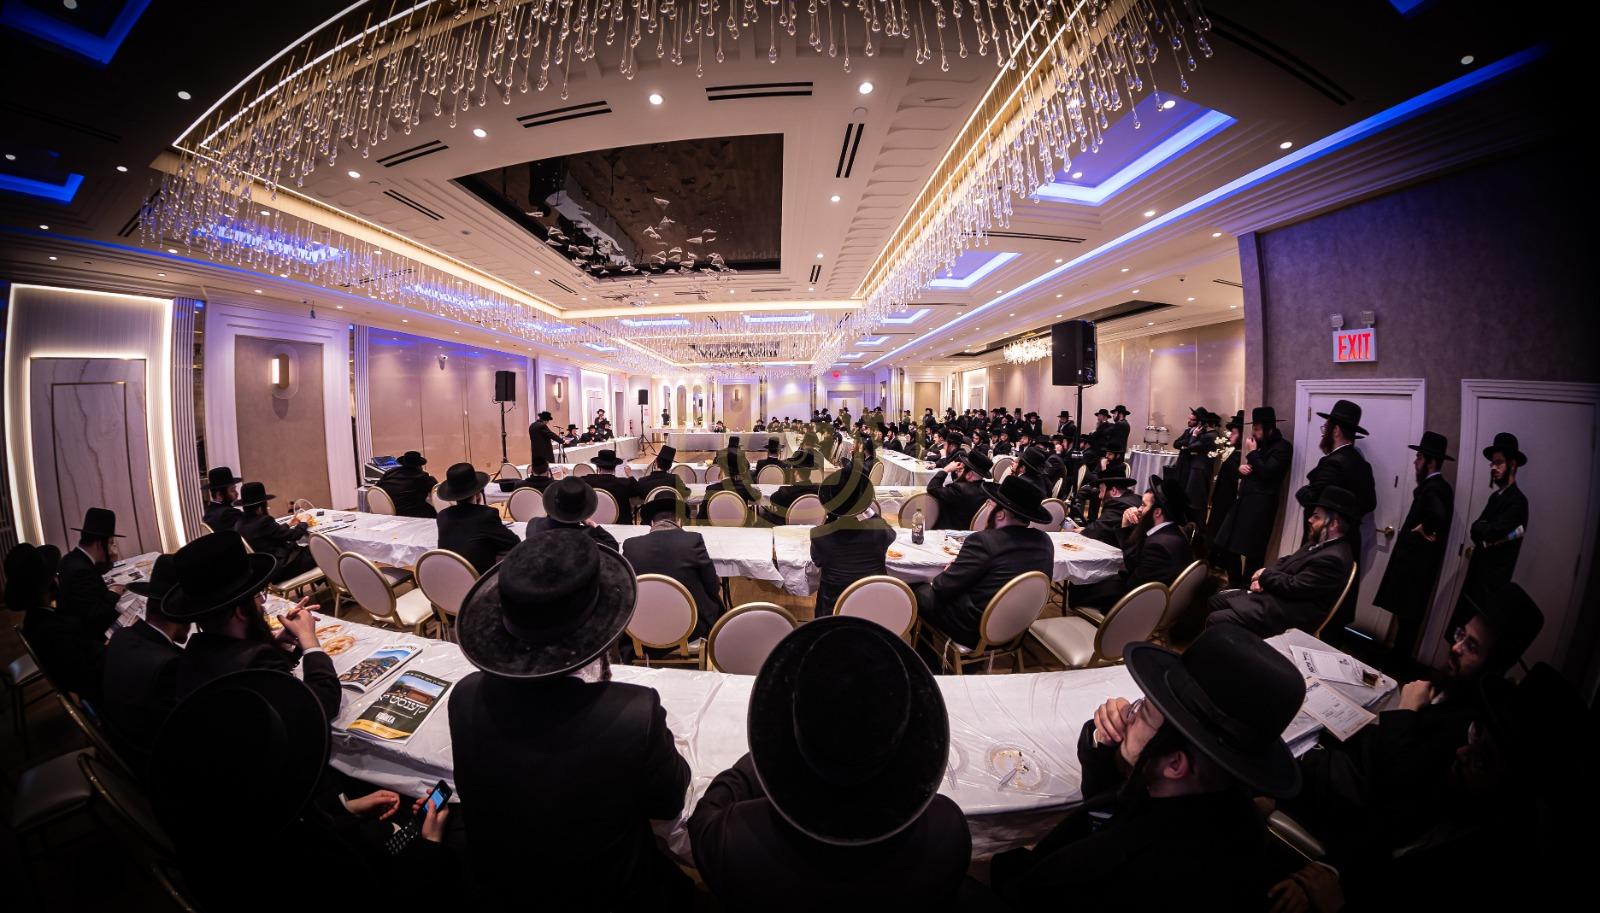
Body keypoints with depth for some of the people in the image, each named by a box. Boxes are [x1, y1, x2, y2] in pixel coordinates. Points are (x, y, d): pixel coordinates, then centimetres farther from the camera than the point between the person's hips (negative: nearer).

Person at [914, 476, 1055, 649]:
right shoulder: (1045, 541, -5)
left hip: (975, 632, -7)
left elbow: (942, 587, -19)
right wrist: (960, 564, 6)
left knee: (917, 590, 13)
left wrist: (951, 570, 4)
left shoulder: (984, 541, -26)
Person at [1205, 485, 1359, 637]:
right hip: (1275, 596, 10)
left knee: (1216, 620, -19)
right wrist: (1262, 578, -1)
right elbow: (1286, 562, 18)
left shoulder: (1333, 558, -22)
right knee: (1215, 601, 9)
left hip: (1286, 614, -10)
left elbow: (1293, 586, -22)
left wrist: (1265, 574, -5)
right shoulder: (1320, 543, 10)